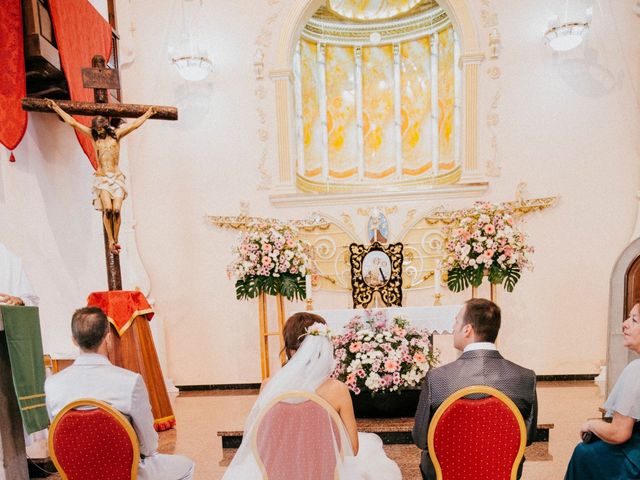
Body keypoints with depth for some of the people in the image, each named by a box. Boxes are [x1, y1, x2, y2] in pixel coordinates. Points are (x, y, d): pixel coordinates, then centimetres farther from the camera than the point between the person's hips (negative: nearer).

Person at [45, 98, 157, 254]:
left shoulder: (116, 134, 9)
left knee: (116, 210, -12)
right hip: (102, 178, 0)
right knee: (107, 209, -17)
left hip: (117, 177, 0)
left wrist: (148, 113, 12)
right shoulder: (93, 135, 11)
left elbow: (134, 125, 10)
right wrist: (56, 108, 16)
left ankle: (116, 239, 2)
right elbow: (72, 122, 14)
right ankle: (110, 240, -9)